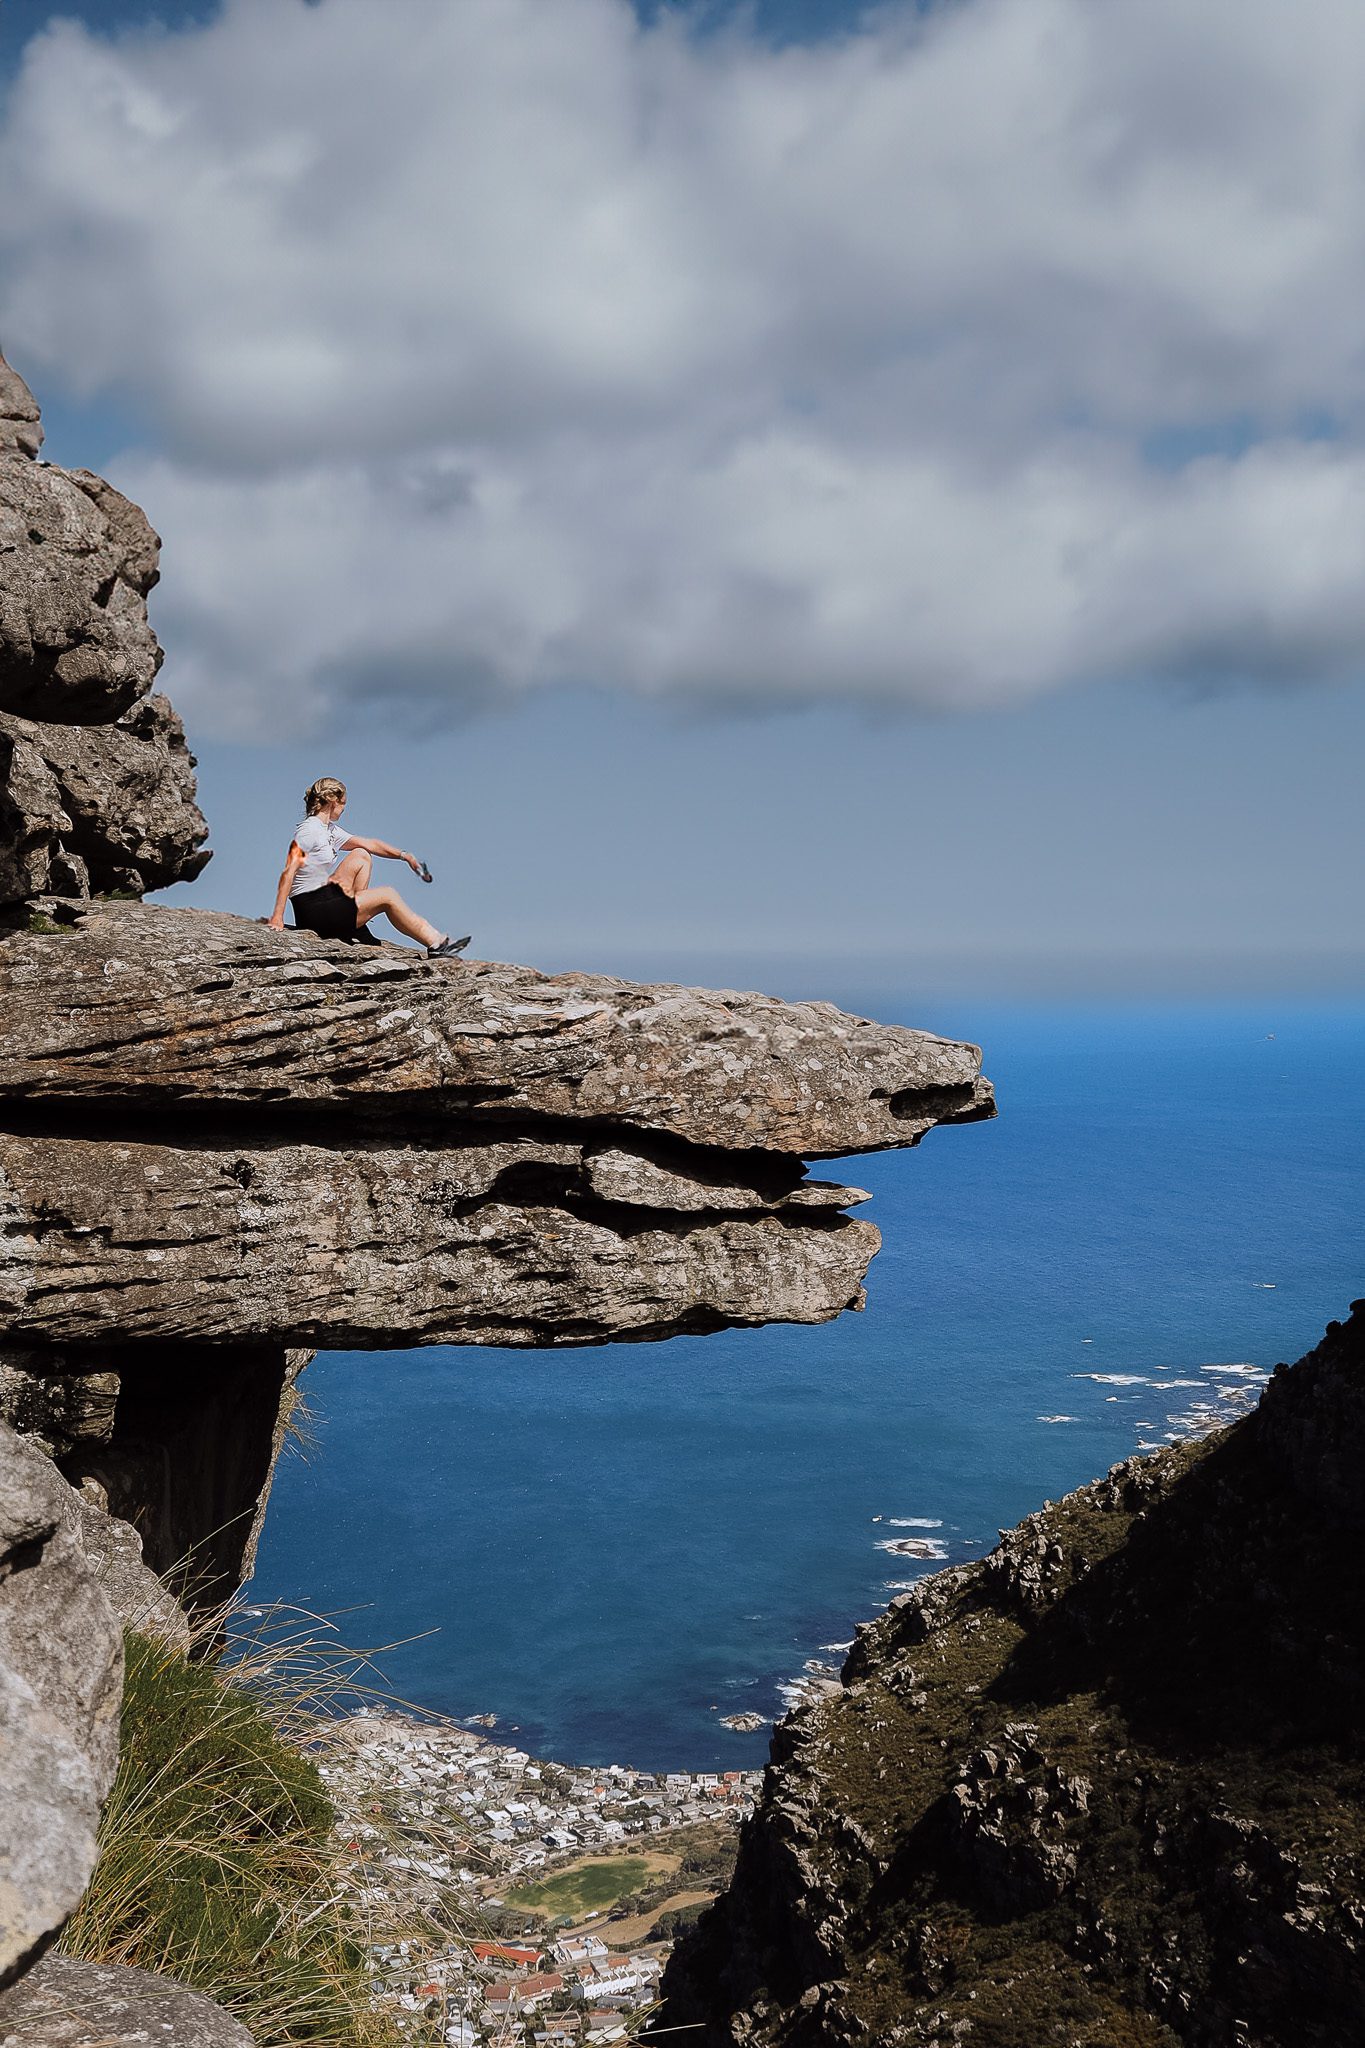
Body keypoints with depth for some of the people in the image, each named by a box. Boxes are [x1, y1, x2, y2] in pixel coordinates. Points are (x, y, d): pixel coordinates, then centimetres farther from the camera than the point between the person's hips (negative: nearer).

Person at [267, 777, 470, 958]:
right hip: (312, 912, -10)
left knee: (361, 856, 13)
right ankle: (435, 943, 2)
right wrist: (277, 917, -28)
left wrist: (405, 855, 15)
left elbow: (369, 844, 21)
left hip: (325, 898, 10)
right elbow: (289, 872, -22)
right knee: (388, 896, -4)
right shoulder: (309, 830, -15)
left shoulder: (330, 830, 13)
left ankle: (357, 927, 7)